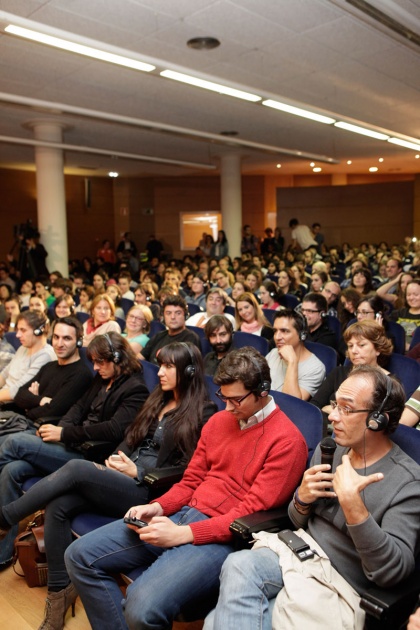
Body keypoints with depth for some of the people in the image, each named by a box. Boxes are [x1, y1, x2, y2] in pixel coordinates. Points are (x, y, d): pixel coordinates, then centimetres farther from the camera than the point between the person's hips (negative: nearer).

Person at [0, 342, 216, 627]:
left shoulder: (203, 414, -4)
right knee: (58, 506, -18)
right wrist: (117, 459, -1)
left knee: (76, 468, -24)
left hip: (148, 491, -7)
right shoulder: (158, 400, 19)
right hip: (122, 479, 7)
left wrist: (139, 473, -12)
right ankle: (59, 592, -7)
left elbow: (189, 469, -10)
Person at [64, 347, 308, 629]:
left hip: (222, 535, -7)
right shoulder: (219, 421, 12)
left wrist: (183, 534, -20)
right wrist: (157, 508, -3)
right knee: (80, 556, -1)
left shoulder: (287, 440, -11)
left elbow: (253, 511, -15)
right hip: (183, 512, 8)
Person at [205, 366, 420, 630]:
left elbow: (392, 572, -20)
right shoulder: (328, 450, 4)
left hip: (340, 586, -5)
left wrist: (351, 503, -31)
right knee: (238, 566, -26)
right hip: (299, 552, 6)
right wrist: (302, 499, -10)